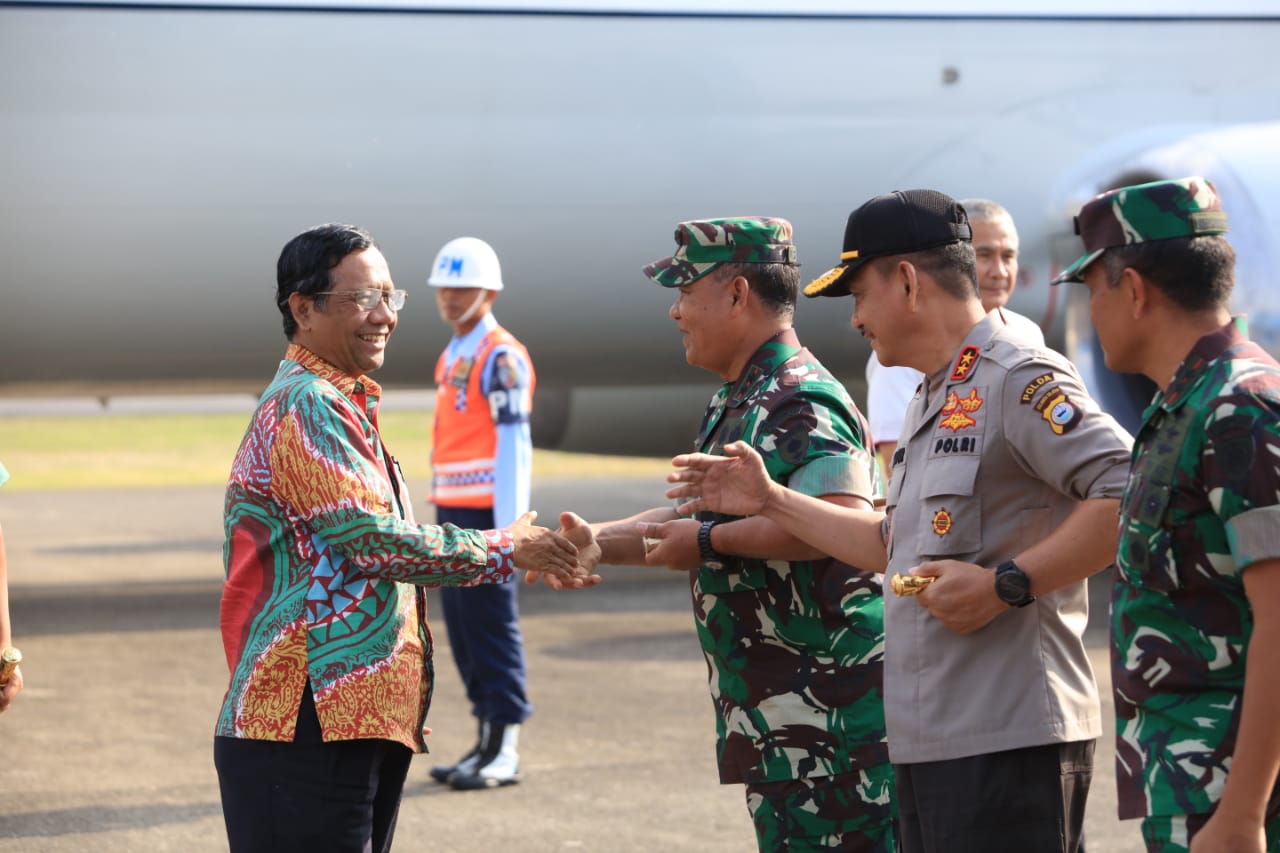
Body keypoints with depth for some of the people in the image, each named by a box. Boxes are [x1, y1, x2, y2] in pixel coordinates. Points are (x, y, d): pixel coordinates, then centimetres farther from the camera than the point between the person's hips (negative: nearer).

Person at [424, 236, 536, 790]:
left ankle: (505, 753, -4)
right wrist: (443, 521, 19)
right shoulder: (452, 357, 17)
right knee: (461, 628, 9)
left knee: (493, 626, -7)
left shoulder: (501, 359, -10)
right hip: (451, 512, 9)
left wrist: (508, 529, -20)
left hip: (487, 514, -9)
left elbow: (513, 447, -15)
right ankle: (487, 740, 15)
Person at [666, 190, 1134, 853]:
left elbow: (1132, 492, -22)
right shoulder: (930, 402, 22)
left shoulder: (1019, 379, -11)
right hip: (927, 742, 10)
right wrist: (770, 501, 31)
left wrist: (1006, 584, -22)